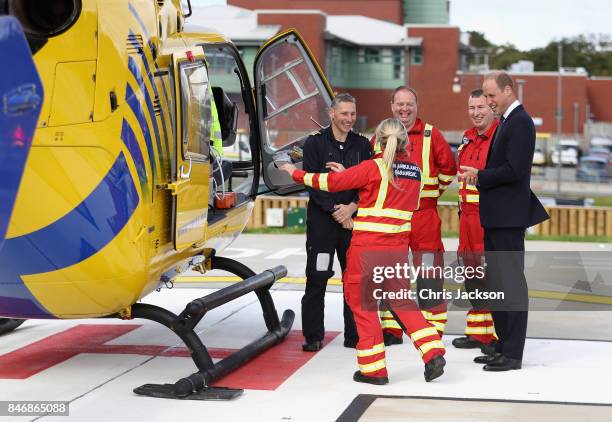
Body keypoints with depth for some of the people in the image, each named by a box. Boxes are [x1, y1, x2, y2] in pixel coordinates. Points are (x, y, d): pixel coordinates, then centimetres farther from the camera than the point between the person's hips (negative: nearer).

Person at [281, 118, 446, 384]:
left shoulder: (374, 167, -10)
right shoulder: (414, 171, 8)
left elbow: (332, 182, -7)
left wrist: (296, 174, 5)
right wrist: (348, 174, 22)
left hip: (367, 247, -5)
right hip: (398, 249, 6)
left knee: (362, 303, 7)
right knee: (400, 301, 18)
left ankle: (373, 368, 9)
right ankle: (433, 354, 6)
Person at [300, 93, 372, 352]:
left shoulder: (362, 145, 9)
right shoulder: (315, 143, 0)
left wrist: (352, 208, -10)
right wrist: (336, 212, -12)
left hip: (353, 220, 3)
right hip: (321, 221, -3)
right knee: (317, 278, -2)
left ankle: (355, 335, 14)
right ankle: (313, 336, 6)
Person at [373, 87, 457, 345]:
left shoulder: (430, 135, 0)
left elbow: (448, 167, 7)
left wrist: (434, 191, 11)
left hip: (424, 213, -3)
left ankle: (433, 329, 4)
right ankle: (391, 329, 17)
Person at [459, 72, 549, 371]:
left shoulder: (520, 122, -14)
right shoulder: (507, 122, 17)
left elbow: (514, 170, -23)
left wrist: (480, 176, -12)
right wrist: (477, 175, 5)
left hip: (509, 216, -10)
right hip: (497, 216, 10)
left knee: (511, 283, -5)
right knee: (497, 283, 14)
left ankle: (513, 354, 0)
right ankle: (503, 347, 23)